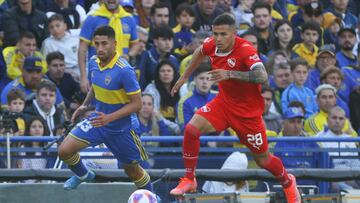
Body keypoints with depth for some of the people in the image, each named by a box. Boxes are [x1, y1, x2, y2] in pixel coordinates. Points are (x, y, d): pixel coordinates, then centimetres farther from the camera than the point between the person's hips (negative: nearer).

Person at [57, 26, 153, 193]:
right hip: (98, 120, 5)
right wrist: (85, 104, 5)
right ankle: (83, 175, 23)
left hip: (122, 127, -5)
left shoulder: (124, 70, -26)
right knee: (64, 151, -8)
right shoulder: (94, 63, -5)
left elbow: (136, 103, -23)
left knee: (132, 169, 9)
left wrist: (109, 118, -30)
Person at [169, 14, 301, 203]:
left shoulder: (246, 50, -29)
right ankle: (189, 180, 0)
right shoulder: (212, 45, -10)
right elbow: (200, 52, 16)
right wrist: (185, 77, 22)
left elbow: (262, 77, -44)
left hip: (248, 110, -5)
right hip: (224, 101, 5)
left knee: (262, 160, 7)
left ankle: (288, 182, 39)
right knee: (191, 129, -17)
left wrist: (230, 74, -53)